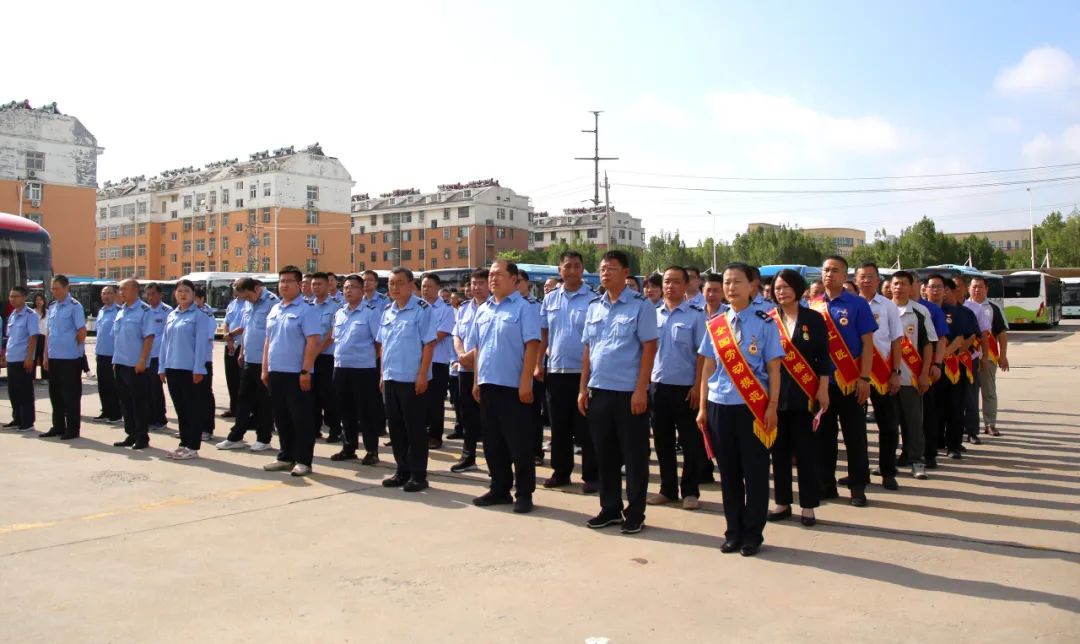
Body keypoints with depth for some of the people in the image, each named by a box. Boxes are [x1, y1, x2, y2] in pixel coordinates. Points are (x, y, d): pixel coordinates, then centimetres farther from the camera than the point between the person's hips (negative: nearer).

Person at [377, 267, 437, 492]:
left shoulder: (422, 309, -9)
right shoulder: (387, 311, 12)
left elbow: (429, 344, -13)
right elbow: (382, 345, 17)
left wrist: (422, 375, -17)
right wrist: (383, 373, 13)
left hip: (412, 378, -7)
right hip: (391, 378, 7)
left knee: (415, 428, 0)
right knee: (396, 427, 12)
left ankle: (418, 475, 9)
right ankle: (402, 471, 24)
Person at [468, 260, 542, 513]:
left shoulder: (524, 308, -7)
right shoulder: (483, 310, 13)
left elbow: (532, 346, -13)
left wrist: (525, 382, -19)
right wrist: (477, 381, 13)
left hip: (513, 385, -7)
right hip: (488, 384, 7)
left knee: (519, 442, 1)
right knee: (492, 441, 13)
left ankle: (524, 493, 11)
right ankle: (499, 489, 24)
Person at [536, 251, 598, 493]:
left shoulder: (593, 299, -5)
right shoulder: (550, 299, 8)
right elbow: (543, 334, 12)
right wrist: (538, 364, 7)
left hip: (584, 372, -4)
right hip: (555, 371, 4)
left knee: (586, 428, 2)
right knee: (559, 426, 12)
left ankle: (591, 476, 12)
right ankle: (561, 471, 24)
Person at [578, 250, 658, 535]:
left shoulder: (641, 305, -5)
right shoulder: (593, 307, 10)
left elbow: (649, 348, -9)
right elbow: (587, 350, 13)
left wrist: (640, 390, -14)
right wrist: (583, 388, 8)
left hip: (630, 392, -5)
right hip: (599, 391, 5)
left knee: (634, 456, 4)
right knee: (605, 454, 13)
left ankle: (635, 514, 16)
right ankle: (610, 508, 26)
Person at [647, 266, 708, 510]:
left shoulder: (696, 315, -5)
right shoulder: (653, 314, 7)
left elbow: (702, 353, -6)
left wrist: (697, 386, -11)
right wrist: (644, 381, 5)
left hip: (685, 387, -4)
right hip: (658, 385, 4)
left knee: (691, 443, 5)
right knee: (662, 441, 12)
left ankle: (690, 491, 18)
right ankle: (667, 489, 24)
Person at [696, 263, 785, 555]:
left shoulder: (764, 323, -2)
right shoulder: (715, 325, 7)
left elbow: (773, 367, -2)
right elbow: (708, 367, 10)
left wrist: (772, 406, -8)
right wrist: (702, 407, 8)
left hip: (753, 407, -3)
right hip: (719, 406, 3)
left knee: (755, 473, 4)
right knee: (728, 472, 10)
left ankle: (752, 535, 17)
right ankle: (733, 533, 22)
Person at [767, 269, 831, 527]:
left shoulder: (813, 319, 0)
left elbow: (823, 357, 0)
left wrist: (823, 389, -7)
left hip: (804, 394, -2)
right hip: (775, 394, 2)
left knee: (806, 451, 2)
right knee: (779, 450, 8)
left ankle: (808, 505, 12)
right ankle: (782, 502, 18)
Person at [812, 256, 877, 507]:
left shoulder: (858, 304, -2)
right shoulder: (813, 306, 7)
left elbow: (867, 343, -4)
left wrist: (864, 378, -11)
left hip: (850, 381, -3)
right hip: (821, 381, 3)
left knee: (855, 436, 4)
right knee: (823, 434, 9)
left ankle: (858, 487, 13)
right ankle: (826, 484, 19)